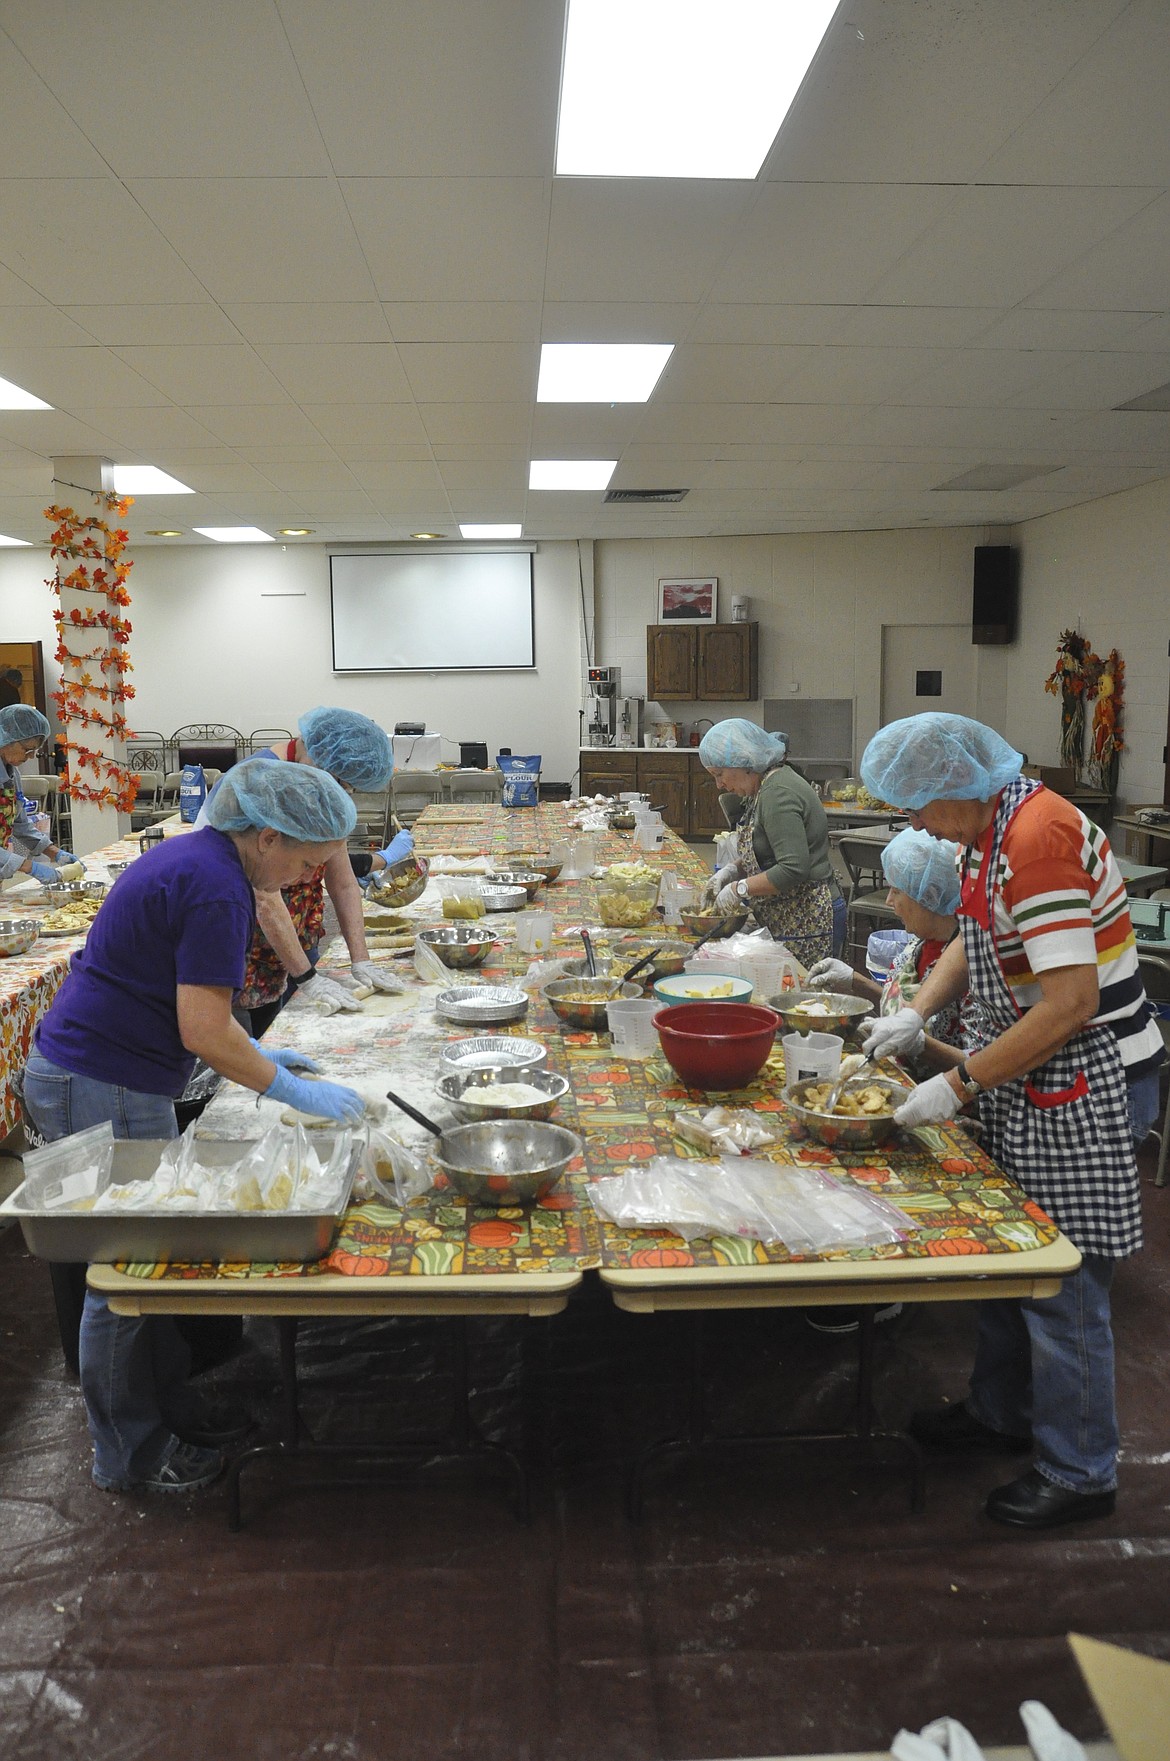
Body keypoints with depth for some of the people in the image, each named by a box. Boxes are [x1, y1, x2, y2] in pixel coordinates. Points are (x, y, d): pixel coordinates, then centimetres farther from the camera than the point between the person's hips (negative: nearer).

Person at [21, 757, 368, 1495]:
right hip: (102, 1095, -10)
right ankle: (131, 1457, 22)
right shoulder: (217, 888, -22)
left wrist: (257, 1051, 16)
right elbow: (204, 1031, -22)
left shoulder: (198, 856, 9)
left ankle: (171, 1411, 34)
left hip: (106, 1080, 10)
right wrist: (294, 1091, -11)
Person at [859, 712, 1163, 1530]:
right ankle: (1002, 1413, 40)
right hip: (1033, 1076, 10)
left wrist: (959, 1085, -23)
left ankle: (1079, 1474, 22)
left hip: (1088, 1085, -10)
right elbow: (976, 940, 19)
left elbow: (1071, 1004, -30)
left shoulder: (1038, 837, -26)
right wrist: (917, 1012, 3)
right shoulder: (991, 828, 5)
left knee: (1062, 1285, 3)